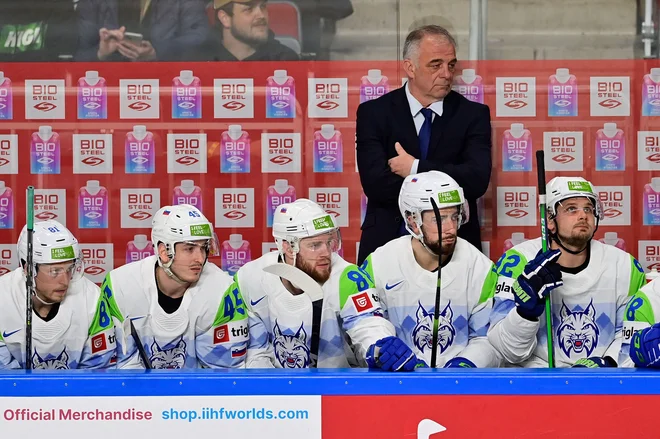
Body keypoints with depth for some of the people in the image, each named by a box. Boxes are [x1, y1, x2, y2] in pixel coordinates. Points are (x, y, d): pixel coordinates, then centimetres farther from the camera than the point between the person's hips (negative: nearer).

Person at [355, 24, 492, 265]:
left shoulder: (472, 115, 5)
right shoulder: (374, 113, 2)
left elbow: (477, 179, -9)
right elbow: (375, 184, -10)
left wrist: (415, 168, -12)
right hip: (387, 242, -1)